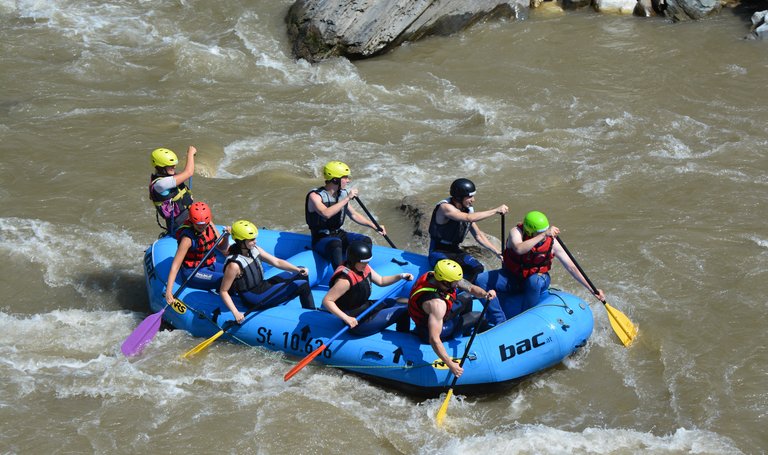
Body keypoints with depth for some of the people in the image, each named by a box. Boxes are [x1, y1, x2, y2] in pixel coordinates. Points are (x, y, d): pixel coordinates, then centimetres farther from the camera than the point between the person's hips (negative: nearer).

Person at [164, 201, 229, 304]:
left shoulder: (210, 226, -5)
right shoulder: (188, 238, -24)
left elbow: (223, 250, 7)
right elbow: (175, 266, -28)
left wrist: (226, 236, -14)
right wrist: (168, 291, -36)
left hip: (210, 265, 8)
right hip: (193, 272, -8)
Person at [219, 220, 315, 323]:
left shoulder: (254, 250, -3)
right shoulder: (234, 265, -26)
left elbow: (277, 262, 0)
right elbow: (223, 291, -21)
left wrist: (298, 269, -14)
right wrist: (236, 313, -29)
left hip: (263, 285, 9)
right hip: (256, 299, -9)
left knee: (301, 274, 12)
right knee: (303, 286, -12)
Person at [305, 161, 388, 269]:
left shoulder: (342, 194, 7)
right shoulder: (315, 196, -14)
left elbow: (354, 215, 20)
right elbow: (326, 213, -34)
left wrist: (374, 226, 9)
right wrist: (347, 199, -30)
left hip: (339, 234, 7)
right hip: (321, 239, -7)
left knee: (366, 241, -14)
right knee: (335, 243, -39)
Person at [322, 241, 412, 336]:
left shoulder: (364, 268, 0)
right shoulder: (345, 279, -28)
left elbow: (381, 281, 15)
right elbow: (326, 301, -29)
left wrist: (400, 276, 1)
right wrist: (346, 318, -33)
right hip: (357, 322, -10)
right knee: (403, 311, -6)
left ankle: (403, 333, 34)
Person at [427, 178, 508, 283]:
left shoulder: (468, 209, 4)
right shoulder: (445, 207, -21)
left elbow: (478, 235, 12)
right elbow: (468, 218, -36)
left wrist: (497, 252, 3)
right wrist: (496, 211, -36)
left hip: (455, 251, 7)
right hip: (438, 253, -7)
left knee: (478, 268, -17)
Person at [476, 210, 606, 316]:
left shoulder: (551, 242, -16)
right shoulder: (516, 232, -21)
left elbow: (571, 267, -12)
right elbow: (519, 249, -45)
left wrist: (591, 288, -15)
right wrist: (543, 235, -48)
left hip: (537, 279, -1)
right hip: (512, 277, 1)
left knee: (535, 281, -38)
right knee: (481, 281, -22)